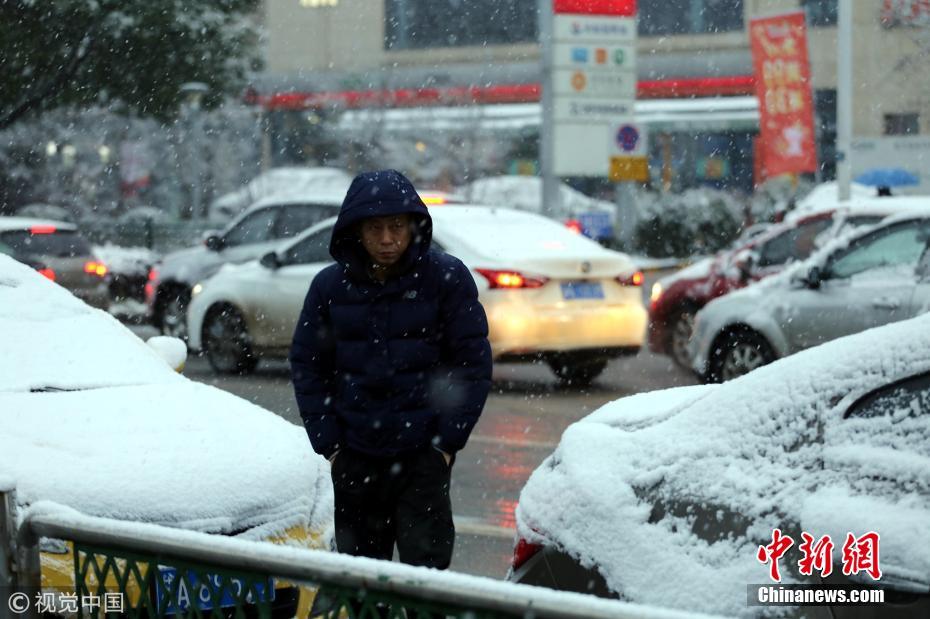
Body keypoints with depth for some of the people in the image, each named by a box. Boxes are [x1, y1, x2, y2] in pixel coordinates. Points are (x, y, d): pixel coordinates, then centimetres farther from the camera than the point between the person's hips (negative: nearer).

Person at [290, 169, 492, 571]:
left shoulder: (446, 277, -4)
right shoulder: (330, 285, 3)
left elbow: (473, 363, -1)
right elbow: (307, 366, 9)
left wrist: (448, 440, -6)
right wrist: (328, 442, 1)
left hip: (424, 452, -3)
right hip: (355, 458, 3)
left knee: (426, 565, -7)